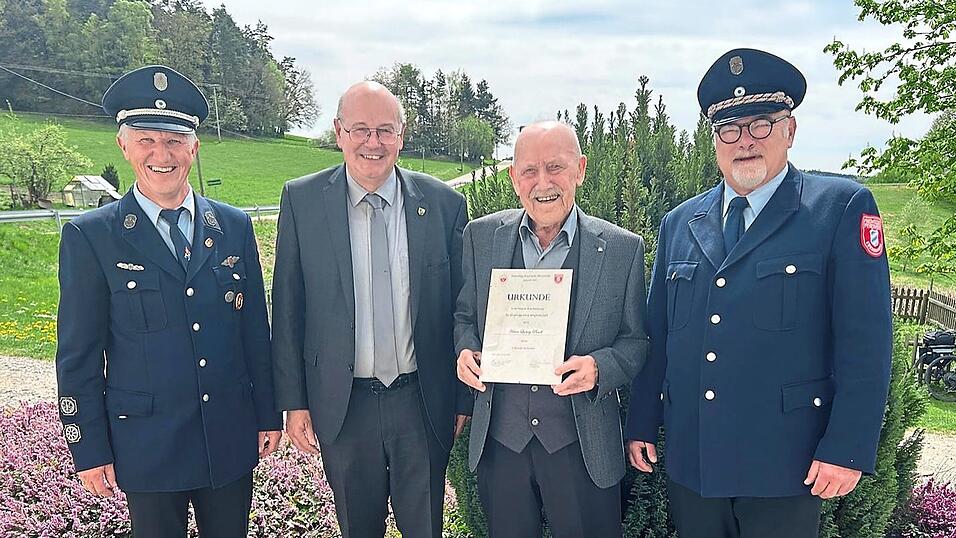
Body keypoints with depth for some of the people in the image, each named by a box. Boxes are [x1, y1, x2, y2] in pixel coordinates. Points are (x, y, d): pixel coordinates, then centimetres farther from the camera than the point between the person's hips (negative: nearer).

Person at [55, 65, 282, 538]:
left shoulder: (235, 227, 2)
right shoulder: (89, 237, -7)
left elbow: (256, 330, 6)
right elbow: (77, 356, -4)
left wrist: (269, 415, 7)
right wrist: (88, 450, -4)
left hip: (232, 440, 3)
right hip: (148, 445, -2)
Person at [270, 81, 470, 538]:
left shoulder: (444, 203, -5)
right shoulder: (302, 200, -5)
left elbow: (461, 308, 1)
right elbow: (287, 308, -1)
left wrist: (464, 399, 4)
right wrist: (293, 401, -1)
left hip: (424, 402, 0)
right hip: (342, 405, 0)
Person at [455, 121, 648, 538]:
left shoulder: (623, 249, -6)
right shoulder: (481, 235, 0)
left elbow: (635, 341, -1)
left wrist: (598, 367, -21)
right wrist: (466, 351, -11)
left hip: (582, 445, -2)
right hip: (498, 437, 2)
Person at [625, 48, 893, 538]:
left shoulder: (842, 208, -5)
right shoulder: (678, 223, 8)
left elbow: (865, 344, -9)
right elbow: (655, 335, 10)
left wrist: (848, 450, -13)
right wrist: (641, 425, 9)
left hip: (784, 466, -3)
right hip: (688, 462, 4)